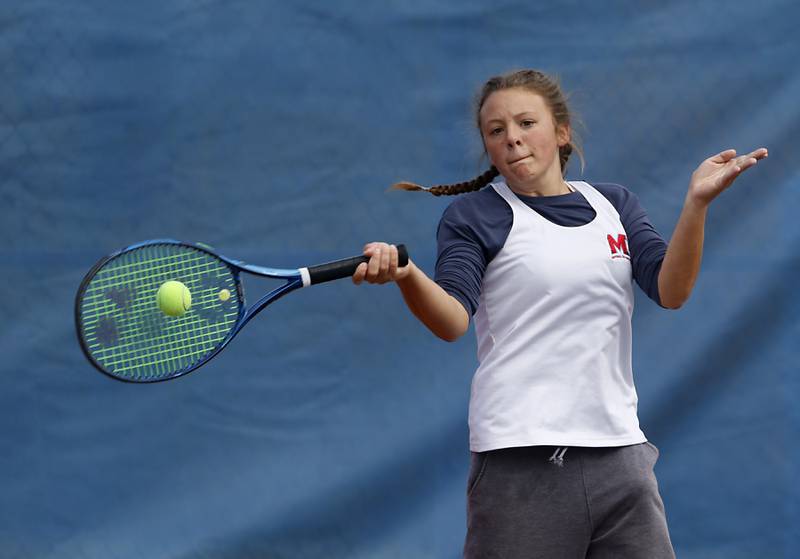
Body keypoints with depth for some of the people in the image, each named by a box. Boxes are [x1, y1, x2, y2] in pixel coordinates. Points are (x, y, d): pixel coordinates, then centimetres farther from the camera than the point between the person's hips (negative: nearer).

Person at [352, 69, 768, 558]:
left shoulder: (615, 205, 13)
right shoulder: (475, 214, 2)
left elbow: (671, 291, 0)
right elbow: (453, 320, -12)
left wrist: (697, 203, -14)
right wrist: (406, 275, -33)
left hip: (619, 451, 4)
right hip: (522, 461, -4)